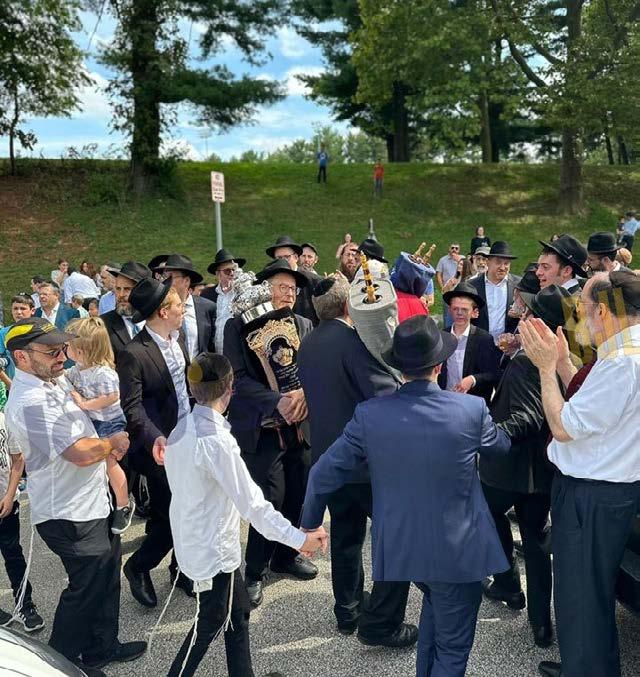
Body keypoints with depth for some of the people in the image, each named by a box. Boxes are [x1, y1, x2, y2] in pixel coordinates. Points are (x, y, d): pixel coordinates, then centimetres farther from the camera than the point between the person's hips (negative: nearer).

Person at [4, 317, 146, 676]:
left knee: (107, 580, 21)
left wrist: (109, 446, 1)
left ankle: (102, 648, 40)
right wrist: (114, 441, -10)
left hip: (93, 503, 9)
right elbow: (80, 452, -30)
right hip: (71, 516, -9)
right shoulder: (31, 401, -26)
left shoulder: (56, 381, 5)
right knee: (87, 588, 8)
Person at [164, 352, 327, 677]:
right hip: (212, 549, -8)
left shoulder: (182, 428, -2)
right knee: (210, 624, 12)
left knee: (237, 614, 20)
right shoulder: (215, 441, -28)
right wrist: (299, 539, -26)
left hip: (196, 539, 8)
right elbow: (252, 503, -29)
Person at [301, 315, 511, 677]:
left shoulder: (369, 414, -15)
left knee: (437, 600, 34)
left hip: (397, 547, 3)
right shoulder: (472, 409, -18)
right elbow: (501, 445, 5)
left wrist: (310, 523, 10)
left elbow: (324, 474, -8)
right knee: (453, 647, 16)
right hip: (457, 550, -3)